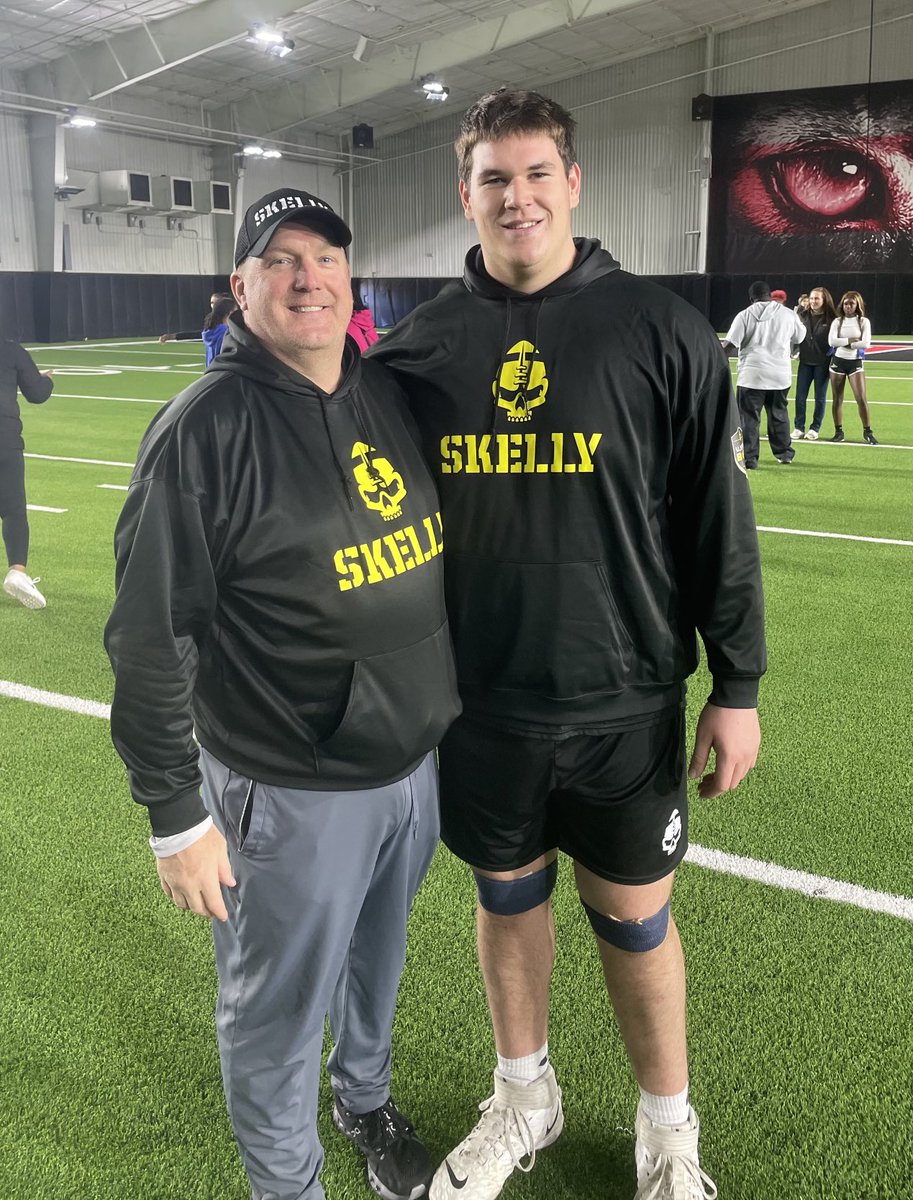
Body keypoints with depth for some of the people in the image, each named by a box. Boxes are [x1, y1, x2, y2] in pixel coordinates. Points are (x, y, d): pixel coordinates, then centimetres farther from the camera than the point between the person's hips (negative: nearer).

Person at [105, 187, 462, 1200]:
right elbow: (152, 640, -16)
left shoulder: (395, 396, 2)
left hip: (414, 766, 6)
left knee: (377, 964, 28)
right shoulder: (204, 428, -17)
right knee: (278, 1017, 13)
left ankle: (365, 1098, 57)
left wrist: (450, 714, 17)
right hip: (286, 795, -6)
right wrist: (175, 816, -13)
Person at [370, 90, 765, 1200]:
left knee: (633, 916, 11)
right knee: (508, 897, 18)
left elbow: (717, 520, -4)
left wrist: (736, 685, -3)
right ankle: (523, 1099, 43)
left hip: (624, 704, -2)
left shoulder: (662, 334, -6)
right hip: (477, 703, 2)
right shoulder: (418, 345, 0)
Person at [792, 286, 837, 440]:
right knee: (800, 396, 2)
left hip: (822, 363, -3)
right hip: (805, 361, 3)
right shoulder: (802, 316, 2)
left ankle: (815, 428, 15)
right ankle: (799, 428, 11)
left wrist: (832, 353, -12)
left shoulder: (831, 319, -6)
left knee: (820, 397, 6)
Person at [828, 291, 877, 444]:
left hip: (856, 362, -2)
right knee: (837, 399, 5)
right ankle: (839, 432, 14)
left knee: (861, 399, -8)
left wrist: (843, 343, -11)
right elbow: (832, 341, -12)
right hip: (838, 361, 2)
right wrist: (851, 340, -14)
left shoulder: (864, 321, -1)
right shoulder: (837, 321, 2)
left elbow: (866, 343, -13)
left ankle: (867, 432, 1)